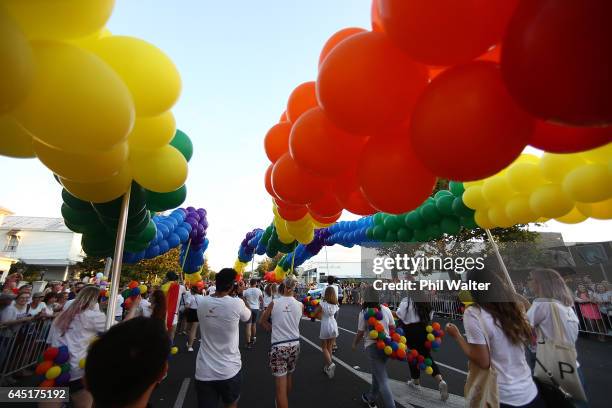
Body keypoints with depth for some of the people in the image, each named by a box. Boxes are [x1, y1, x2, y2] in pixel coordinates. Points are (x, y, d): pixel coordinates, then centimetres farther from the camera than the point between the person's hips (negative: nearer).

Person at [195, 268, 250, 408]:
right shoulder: (236, 303, -19)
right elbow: (247, 316, 3)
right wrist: (241, 294, 8)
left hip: (204, 372, 2)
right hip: (229, 370, -2)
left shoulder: (202, 303, -6)